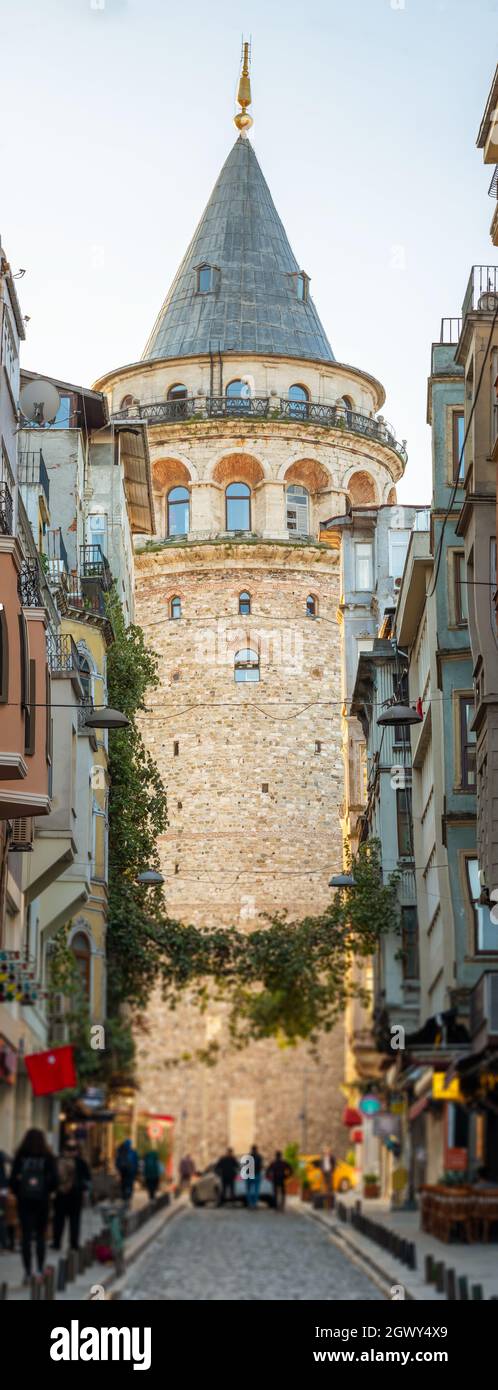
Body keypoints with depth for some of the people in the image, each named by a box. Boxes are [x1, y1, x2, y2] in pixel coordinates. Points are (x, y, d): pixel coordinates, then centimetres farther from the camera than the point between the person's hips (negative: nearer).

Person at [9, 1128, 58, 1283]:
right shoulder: (47, 1157, -5)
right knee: (40, 1235, 11)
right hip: (42, 1200, 0)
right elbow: (54, 1180, -5)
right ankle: (40, 1269, 10)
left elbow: (13, 1180, -4)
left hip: (24, 1200, 0)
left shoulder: (20, 1157, -4)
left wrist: (18, 1193, 11)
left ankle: (27, 1272, -3)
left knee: (26, 1236, 2)